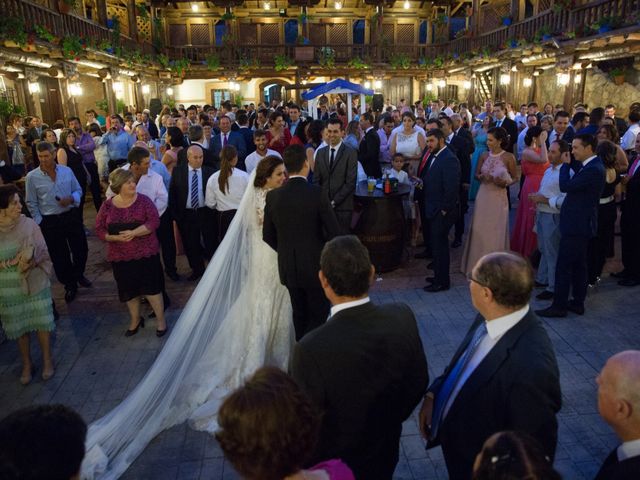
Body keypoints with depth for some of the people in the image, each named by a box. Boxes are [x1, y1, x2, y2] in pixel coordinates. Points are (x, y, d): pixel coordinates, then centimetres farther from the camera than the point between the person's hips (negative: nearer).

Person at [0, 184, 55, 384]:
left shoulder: (29, 224, -9)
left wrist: (31, 263, -24)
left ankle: (47, 360, 27)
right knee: (20, 326, 12)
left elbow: (43, 253, -7)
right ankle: (27, 364, 29)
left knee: (42, 322, 7)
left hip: (35, 283, 0)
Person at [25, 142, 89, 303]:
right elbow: (31, 203, -2)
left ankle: (78, 275, 42)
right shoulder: (32, 177, -9)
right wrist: (40, 223, -5)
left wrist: (71, 199, -14)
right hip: (49, 221, -2)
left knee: (81, 249, 13)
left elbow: (78, 190, 8)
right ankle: (70, 286, 27)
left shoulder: (66, 171, -3)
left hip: (71, 216, 2)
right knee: (59, 257, 9)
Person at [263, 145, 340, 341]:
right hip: (316, 265, -4)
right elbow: (334, 231, -14)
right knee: (319, 315, 10)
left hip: (288, 267, 4)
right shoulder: (317, 193, -17)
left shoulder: (273, 196, -6)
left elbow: (268, 236, 2)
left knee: (300, 314, 21)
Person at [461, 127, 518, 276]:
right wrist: (482, 177, -10)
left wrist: (505, 183, -19)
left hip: (498, 197, -3)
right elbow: (476, 174, 12)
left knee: (496, 231, 2)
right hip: (483, 196, 3)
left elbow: (515, 178, 1)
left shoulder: (508, 157, -5)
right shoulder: (484, 156, 5)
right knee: (480, 230, 6)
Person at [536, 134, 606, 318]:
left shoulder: (593, 170, -21)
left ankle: (559, 306, 3)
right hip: (580, 222, 10)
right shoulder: (591, 165, 9)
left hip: (577, 225, -10)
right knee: (578, 265, 16)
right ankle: (578, 302, 25)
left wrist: (565, 163, -10)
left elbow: (565, 186, -23)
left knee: (563, 266, -4)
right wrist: (570, 162, 3)